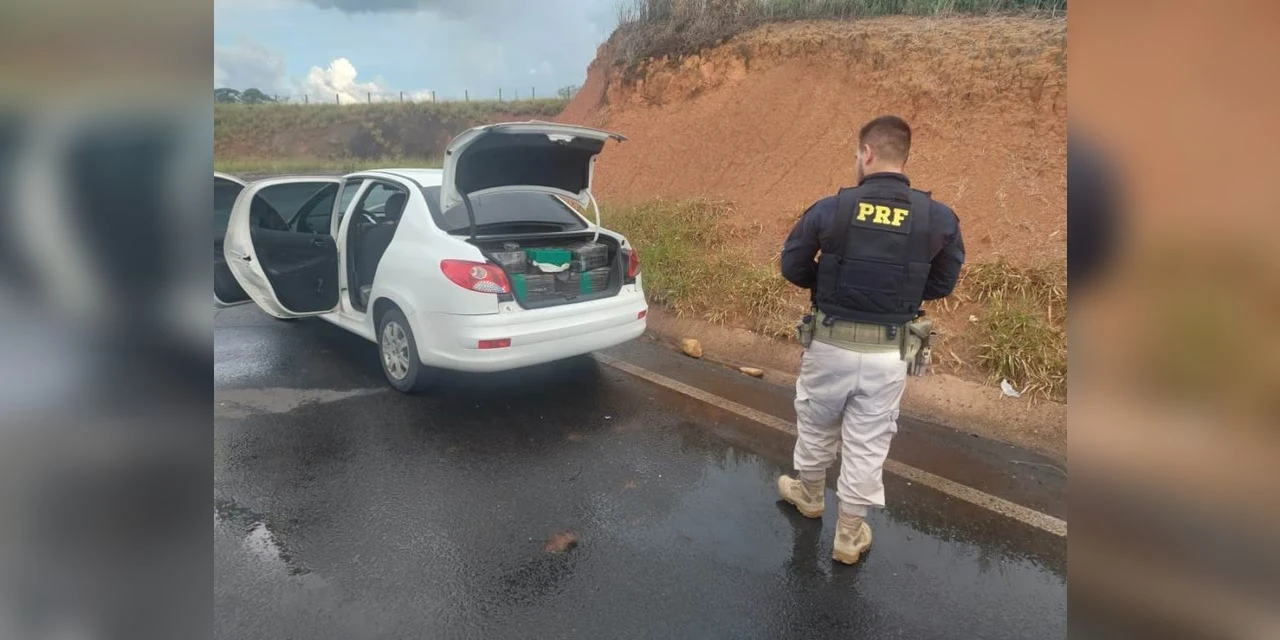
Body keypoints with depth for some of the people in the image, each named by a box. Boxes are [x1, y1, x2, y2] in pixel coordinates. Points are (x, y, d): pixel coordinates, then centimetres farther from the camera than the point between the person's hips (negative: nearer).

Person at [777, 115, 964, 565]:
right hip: (887, 353, 1)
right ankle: (849, 535, 27)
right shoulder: (940, 218, -6)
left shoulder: (830, 208, -11)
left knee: (816, 425, 23)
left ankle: (809, 495, 46)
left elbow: (793, 268, -2)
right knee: (868, 444, 13)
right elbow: (942, 285, 4)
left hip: (829, 343, 0)